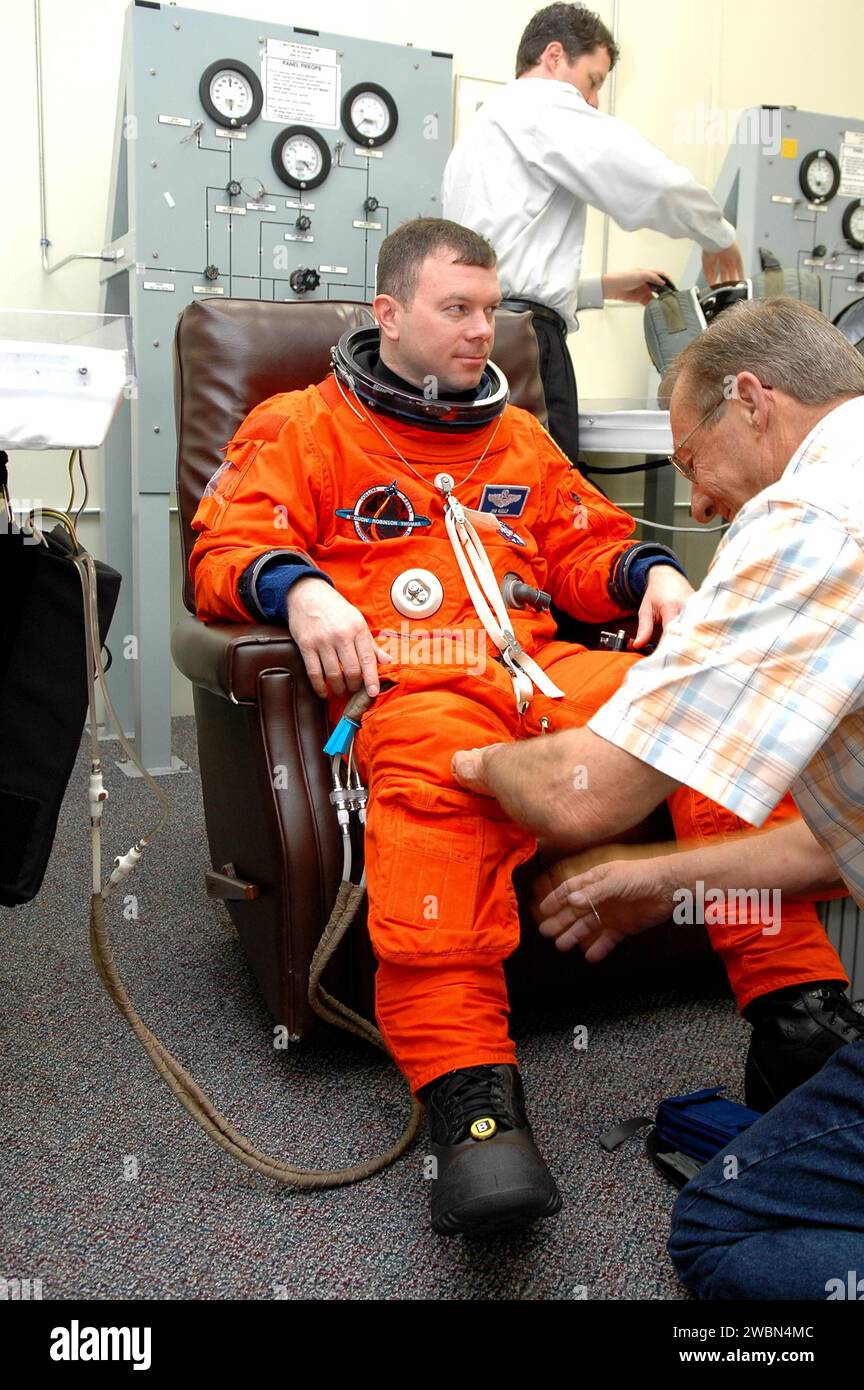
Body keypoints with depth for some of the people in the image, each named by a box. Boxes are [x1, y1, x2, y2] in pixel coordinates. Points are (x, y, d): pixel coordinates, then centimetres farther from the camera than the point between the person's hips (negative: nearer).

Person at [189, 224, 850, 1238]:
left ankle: (798, 1009, -20)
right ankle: (470, 1098, -44)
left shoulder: (517, 437, 33)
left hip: (545, 667, 5)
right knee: (432, 781, -41)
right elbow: (225, 551, 5)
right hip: (409, 682, -4)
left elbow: (586, 547, 33)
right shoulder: (301, 427, 17)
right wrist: (299, 589, -17)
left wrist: (649, 572, 10)